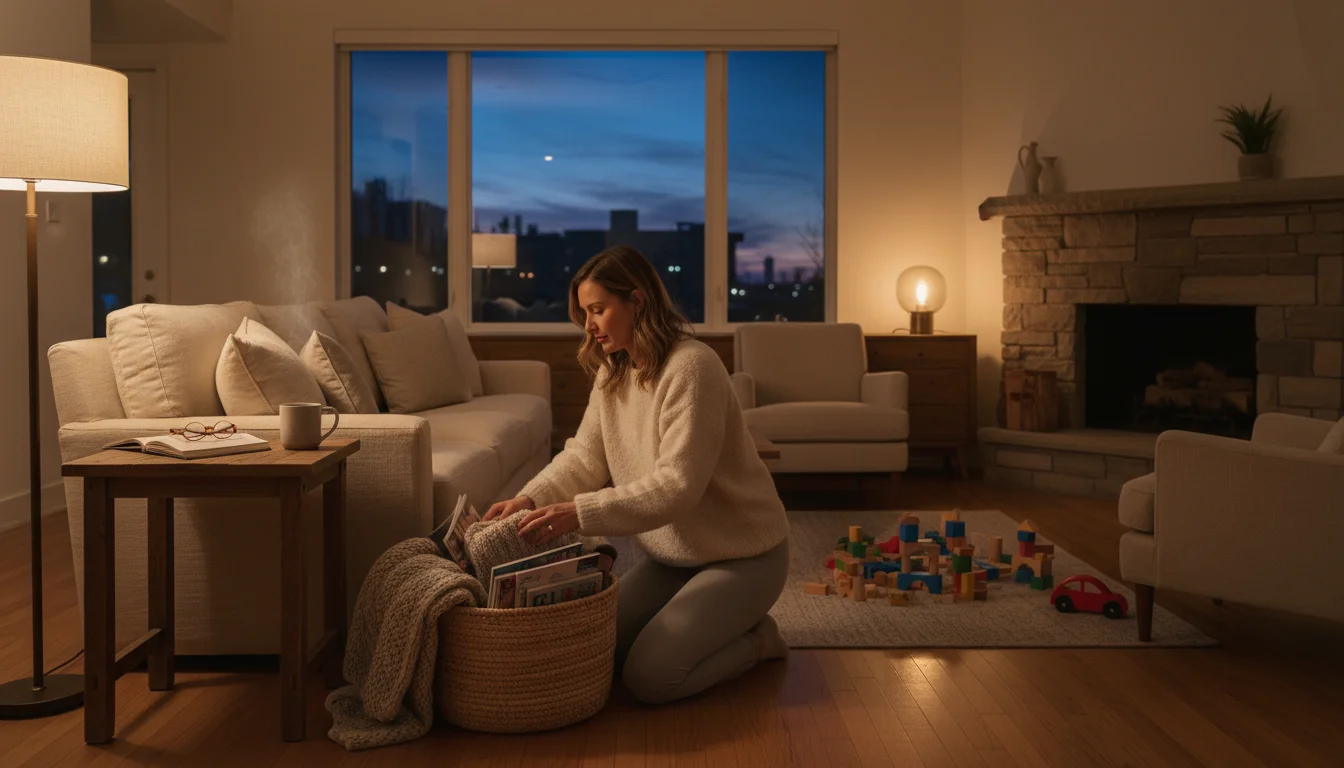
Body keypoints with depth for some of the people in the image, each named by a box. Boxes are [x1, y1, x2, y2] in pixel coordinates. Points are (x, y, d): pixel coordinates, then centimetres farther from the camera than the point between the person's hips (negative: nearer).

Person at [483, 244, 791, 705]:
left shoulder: (690, 367, -24)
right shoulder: (613, 373, 4)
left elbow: (678, 486, -31)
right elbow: (584, 456, 0)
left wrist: (579, 513, -37)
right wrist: (530, 499, -20)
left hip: (740, 556, -8)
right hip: (673, 554, 9)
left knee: (648, 679, -18)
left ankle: (756, 640, 8)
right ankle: (723, 624, 18)